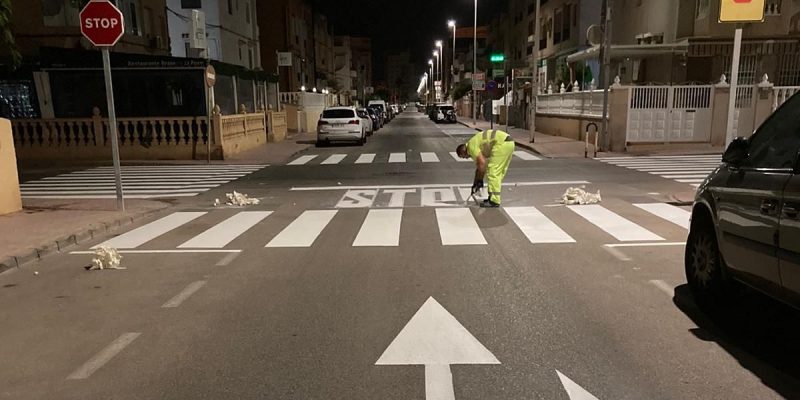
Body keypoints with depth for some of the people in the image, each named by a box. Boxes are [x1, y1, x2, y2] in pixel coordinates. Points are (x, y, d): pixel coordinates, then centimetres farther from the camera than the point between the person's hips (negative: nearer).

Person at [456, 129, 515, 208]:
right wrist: (475, 183, 32)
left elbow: (482, 163, -15)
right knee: (499, 173, 18)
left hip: (502, 143, -10)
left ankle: (494, 201, -2)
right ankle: (495, 197, 24)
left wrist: (480, 180, -4)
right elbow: (479, 166, 31)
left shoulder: (471, 146, -4)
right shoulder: (477, 144, 25)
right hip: (508, 142, 10)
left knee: (493, 172, -5)